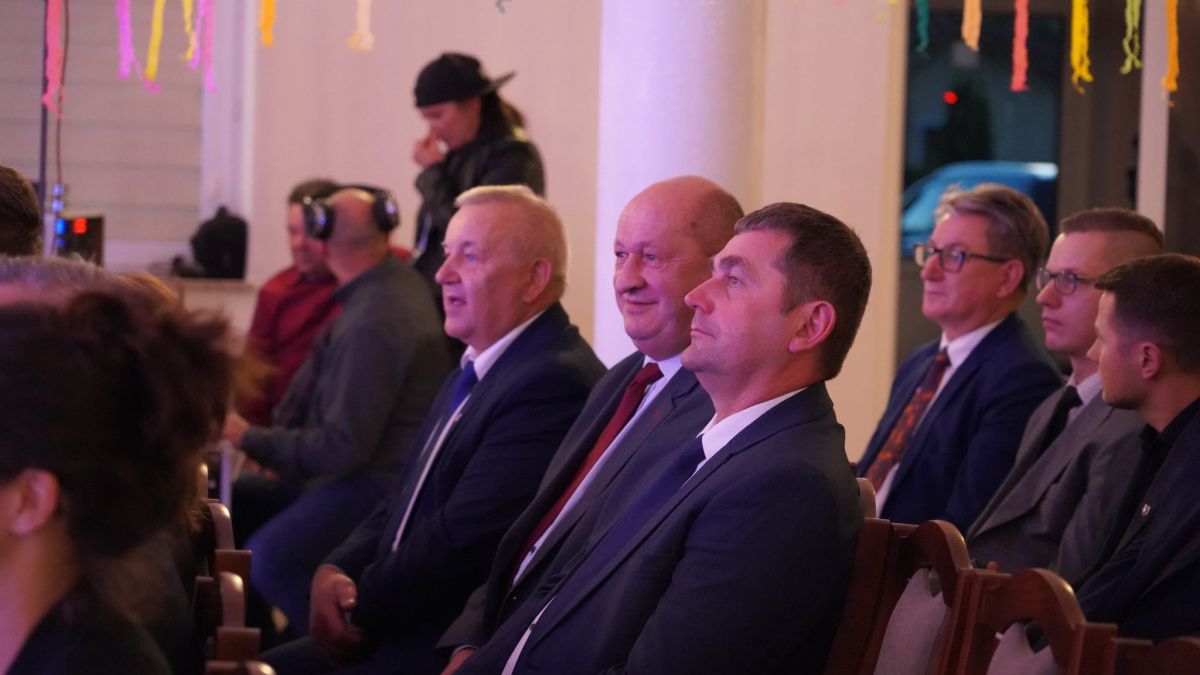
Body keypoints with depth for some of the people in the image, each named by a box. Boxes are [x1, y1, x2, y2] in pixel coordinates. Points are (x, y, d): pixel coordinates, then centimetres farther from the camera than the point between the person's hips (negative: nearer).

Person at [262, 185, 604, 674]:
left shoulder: (555, 383, -18)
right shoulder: (473, 373, 16)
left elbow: (460, 543, -21)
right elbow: (403, 505, 18)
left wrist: (360, 610, -9)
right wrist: (335, 572, -1)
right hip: (400, 629, 9)